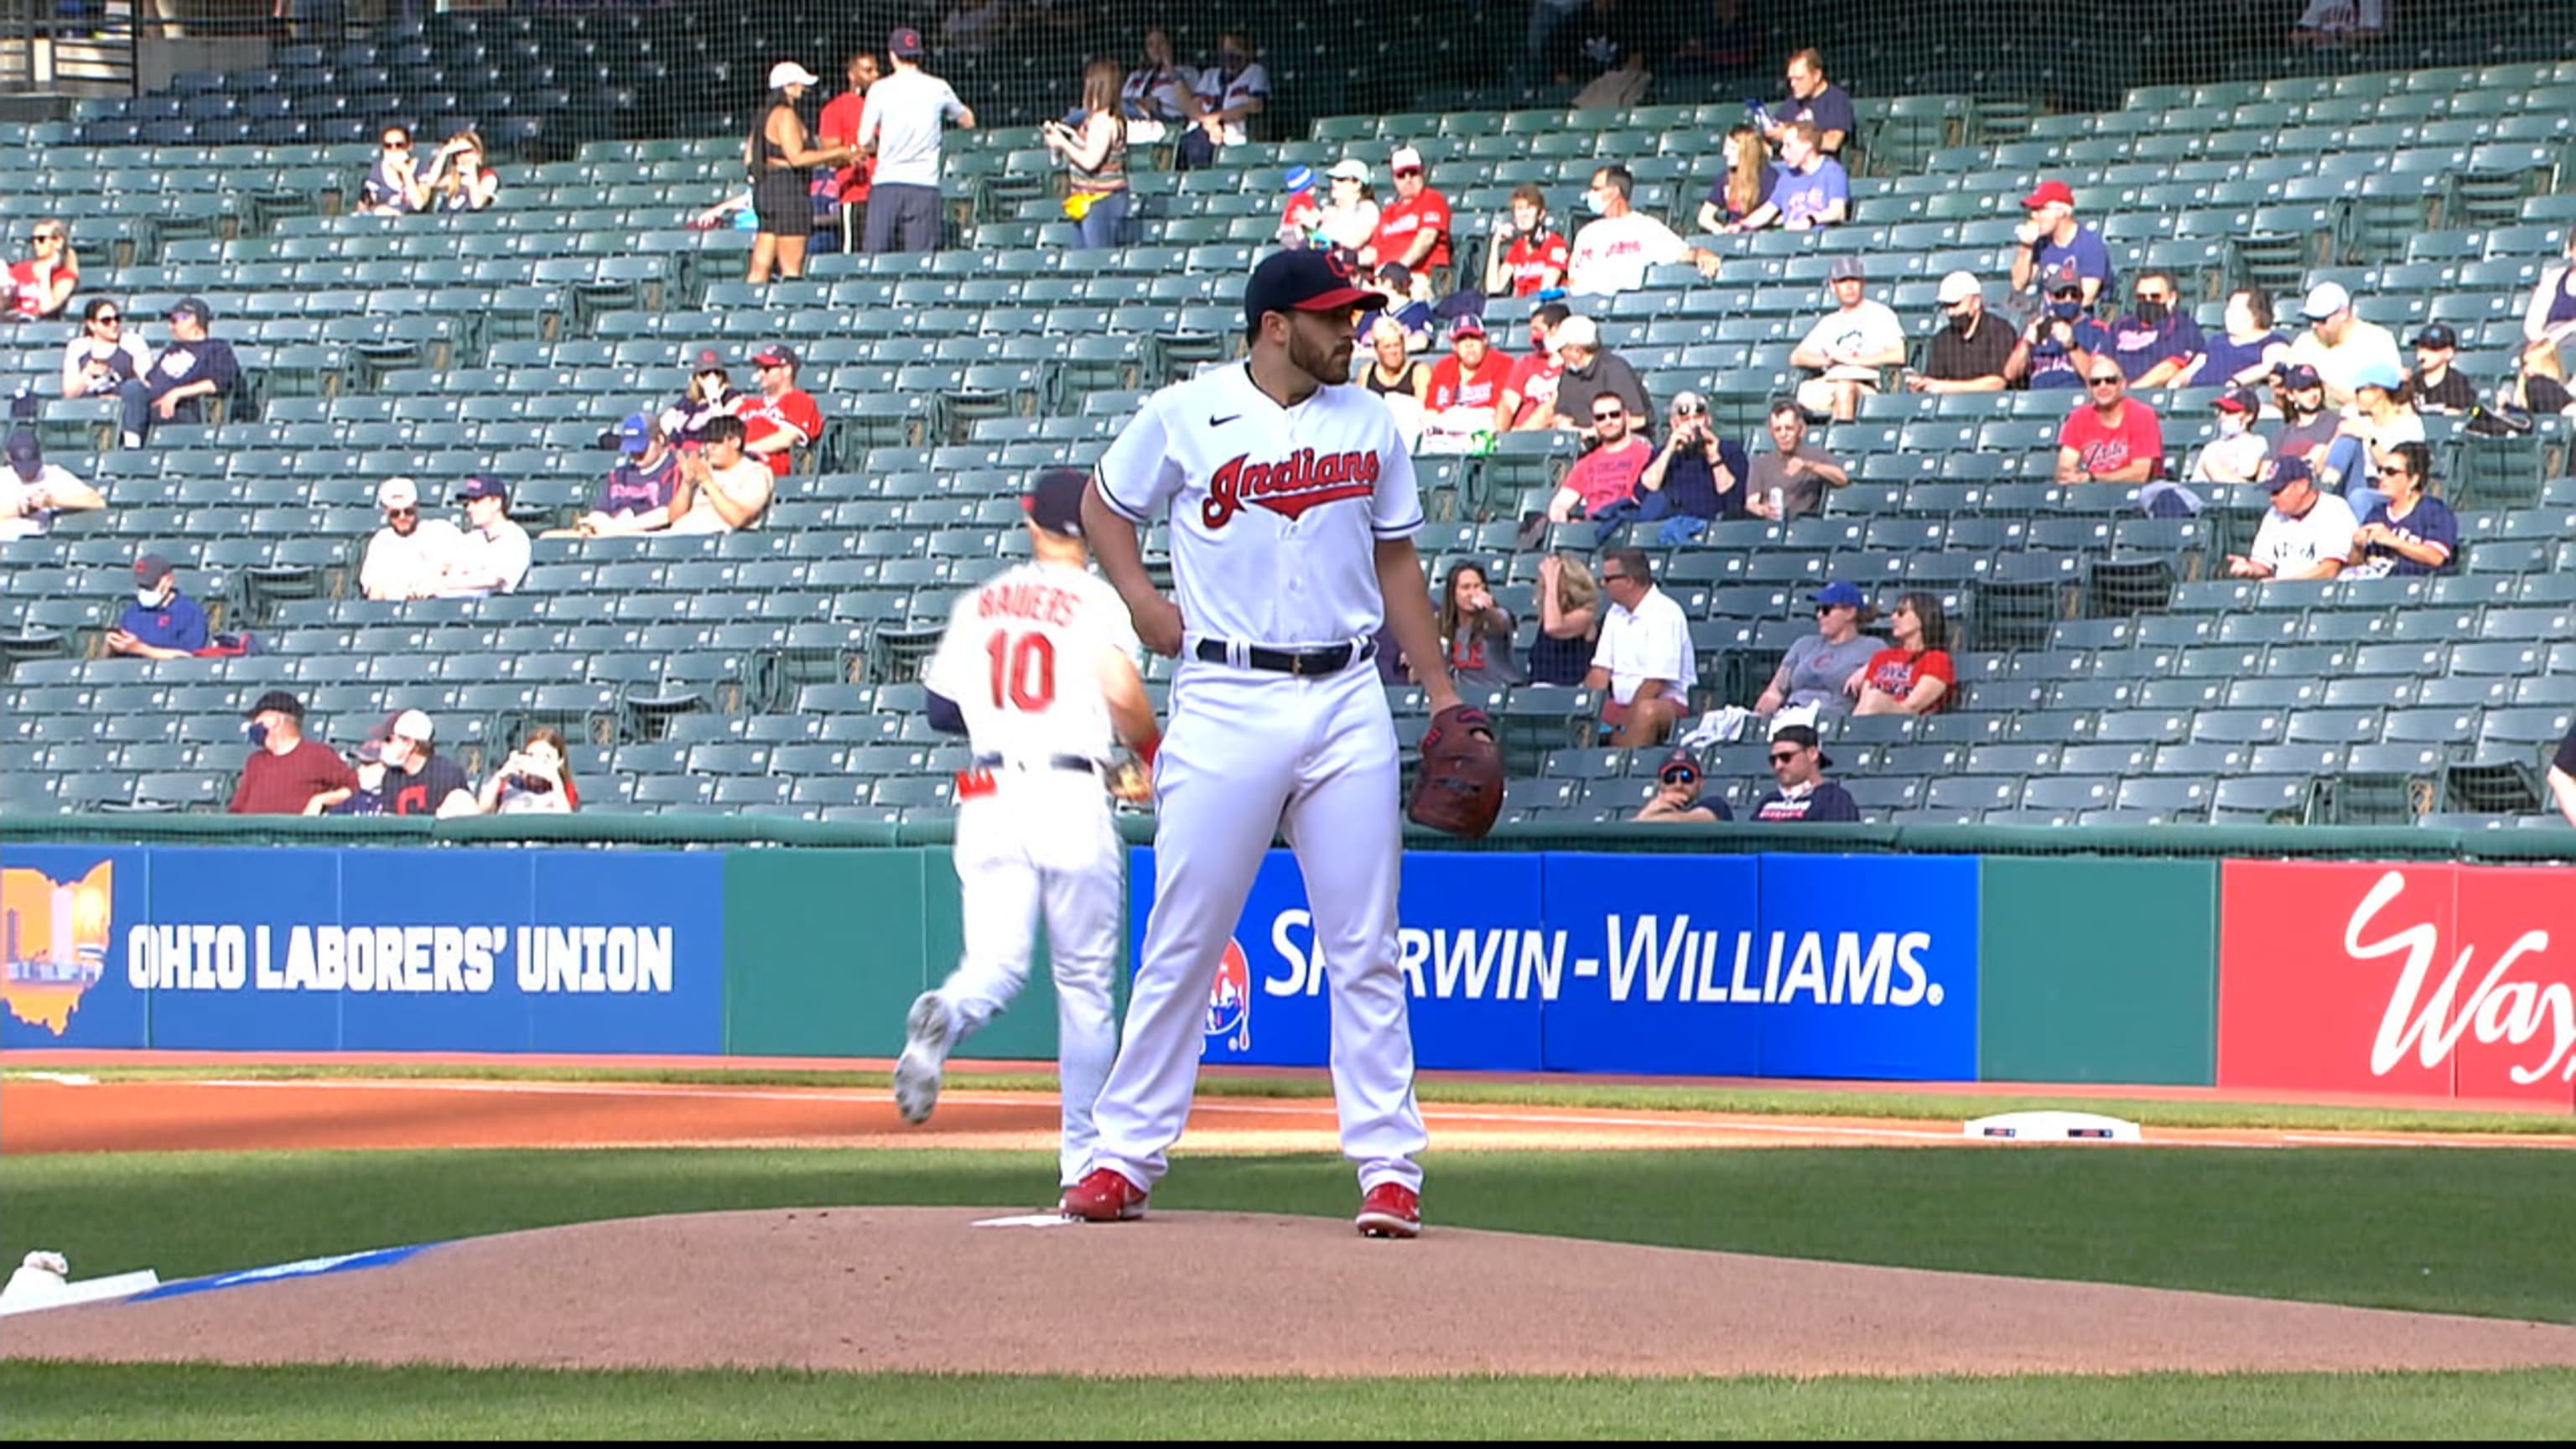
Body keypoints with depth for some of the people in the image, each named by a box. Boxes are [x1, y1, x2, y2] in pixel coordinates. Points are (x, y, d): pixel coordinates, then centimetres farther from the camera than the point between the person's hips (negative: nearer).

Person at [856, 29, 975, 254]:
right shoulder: (938, 88, 5)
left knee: (875, 256, 2)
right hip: (924, 184, 1)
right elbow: (967, 122, 22)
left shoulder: (880, 89, 0)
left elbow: (865, 142, -4)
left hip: (886, 184, -1)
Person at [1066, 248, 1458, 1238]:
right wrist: (1137, 594, -3)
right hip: (1226, 702, -2)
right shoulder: (1185, 417, 0)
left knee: (1365, 948, 2)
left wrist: (1440, 691, 12)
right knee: (1181, 940, 0)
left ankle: (1389, 1165, 4)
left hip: (1347, 702, 3)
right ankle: (1126, 1155, 7)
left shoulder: (1369, 424, 10)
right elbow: (1105, 504, 14)